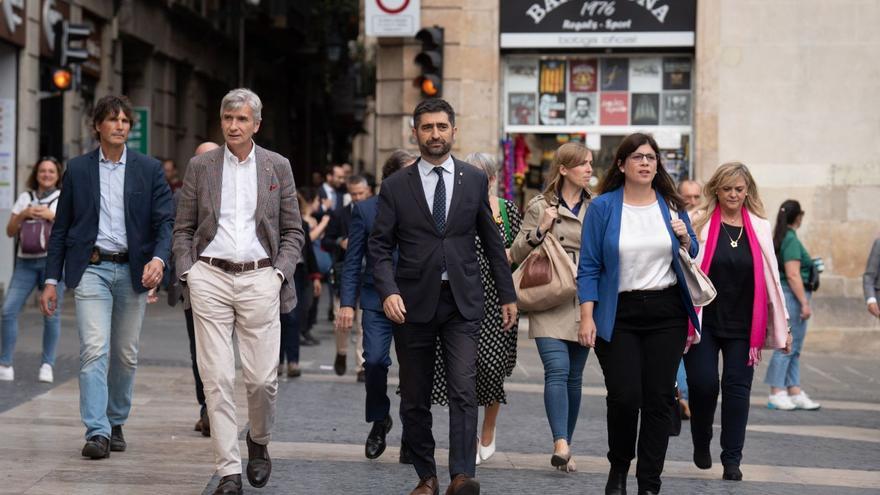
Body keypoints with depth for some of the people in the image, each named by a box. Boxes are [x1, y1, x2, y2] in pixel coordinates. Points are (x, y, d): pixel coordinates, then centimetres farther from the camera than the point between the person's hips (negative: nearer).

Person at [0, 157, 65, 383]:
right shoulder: (25, 198, 16)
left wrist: (51, 215, -11)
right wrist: (23, 215, -4)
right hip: (26, 262, 3)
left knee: (51, 313, -3)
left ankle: (47, 365, 6)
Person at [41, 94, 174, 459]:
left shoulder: (149, 169, 4)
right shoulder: (77, 170, 5)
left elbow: (164, 220, -2)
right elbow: (61, 227, 8)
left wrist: (158, 258, -22)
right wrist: (51, 280, 2)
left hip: (133, 271, 1)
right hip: (91, 268, -1)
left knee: (126, 354, 8)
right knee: (94, 350, -13)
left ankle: (116, 424, 24)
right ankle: (96, 433, -16)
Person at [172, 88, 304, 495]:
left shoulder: (278, 167, 7)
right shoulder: (200, 166, 7)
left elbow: (292, 231, 10)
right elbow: (183, 229, 11)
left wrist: (279, 272, -3)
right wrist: (187, 273, -2)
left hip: (259, 279, 0)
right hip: (210, 278, 0)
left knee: (263, 378, -2)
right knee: (216, 378, -4)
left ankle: (259, 441, 28)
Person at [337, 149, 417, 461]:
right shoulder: (365, 209, 4)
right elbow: (353, 260, 4)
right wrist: (347, 303, -4)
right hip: (376, 299, -1)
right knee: (375, 361, -12)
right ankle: (379, 420, 14)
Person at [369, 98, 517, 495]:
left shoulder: (475, 181, 7)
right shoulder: (396, 187, 3)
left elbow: (492, 241, 12)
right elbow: (380, 245, 1)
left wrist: (507, 295, 12)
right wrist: (388, 291, -15)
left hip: (462, 302, 0)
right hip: (413, 302, 1)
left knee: (464, 389, -14)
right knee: (414, 399, 6)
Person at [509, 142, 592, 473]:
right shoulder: (540, 207, 4)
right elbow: (517, 254, 5)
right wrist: (540, 230, -11)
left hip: (583, 304, 3)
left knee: (574, 376, 6)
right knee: (557, 369, -17)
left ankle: (564, 448, 14)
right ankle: (561, 443, -23)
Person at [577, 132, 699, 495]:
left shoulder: (672, 206, 8)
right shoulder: (602, 207, -1)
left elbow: (691, 260, 18)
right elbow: (589, 267, -2)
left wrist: (686, 241, -4)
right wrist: (587, 317, -10)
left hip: (666, 314, 3)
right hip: (619, 315, -3)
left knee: (659, 399, 0)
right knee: (624, 397, -11)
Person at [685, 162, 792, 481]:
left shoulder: (760, 228, 8)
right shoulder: (699, 224, -1)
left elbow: (771, 276, 10)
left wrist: (782, 324, 9)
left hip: (743, 325, 2)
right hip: (705, 321, -2)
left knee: (737, 388, 0)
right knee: (703, 384, -7)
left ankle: (732, 460, 8)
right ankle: (701, 444, 20)